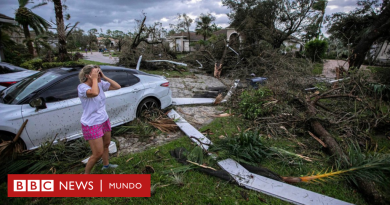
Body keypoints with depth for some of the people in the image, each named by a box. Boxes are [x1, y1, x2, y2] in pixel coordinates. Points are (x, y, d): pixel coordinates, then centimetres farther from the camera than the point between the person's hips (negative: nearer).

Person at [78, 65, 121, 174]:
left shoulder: (100, 84, -2)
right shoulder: (82, 87, -21)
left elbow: (117, 87, -3)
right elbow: (94, 93, -42)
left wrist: (104, 77, -10)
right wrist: (94, 79, -27)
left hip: (104, 120, 7)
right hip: (91, 125, -7)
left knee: (106, 144, 24)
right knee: (98, 154, -3)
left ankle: (106, 164, 49)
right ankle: (86, 173, 23)